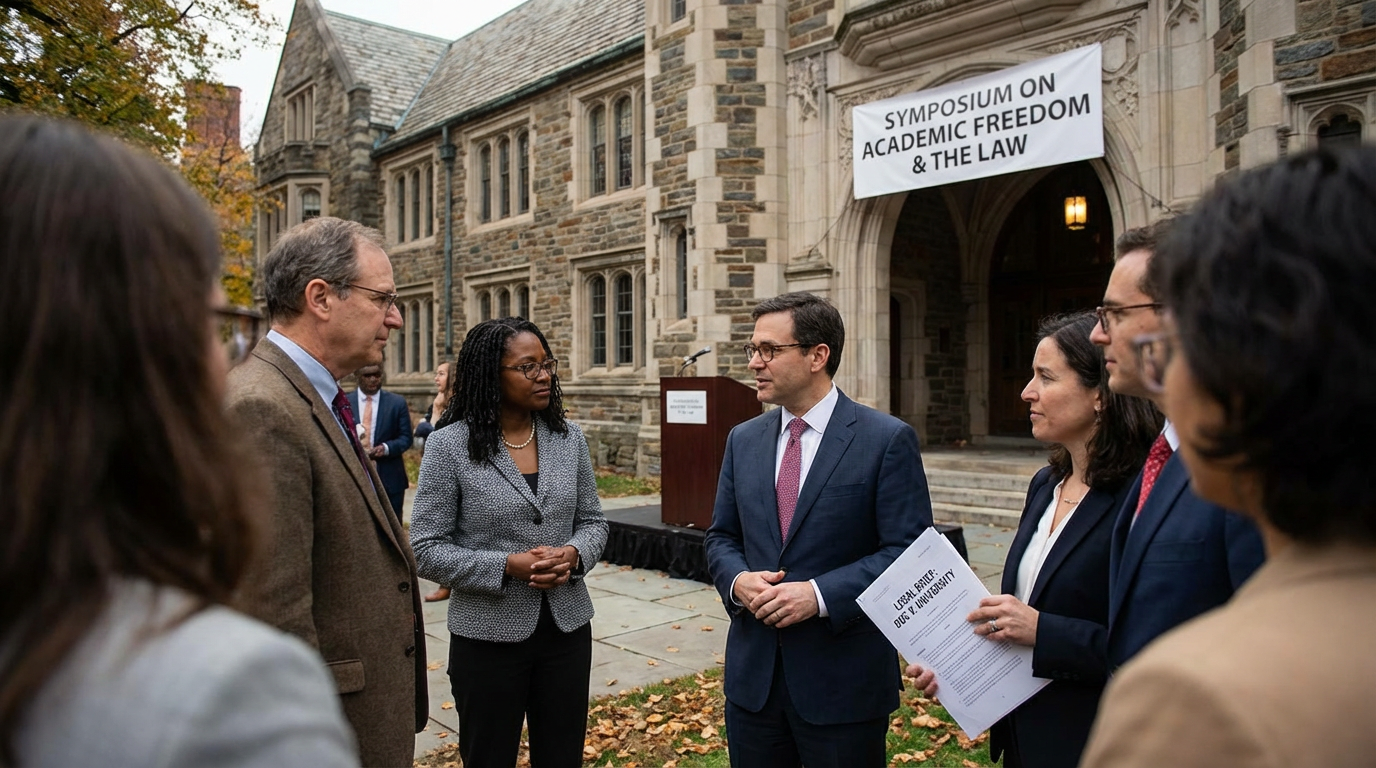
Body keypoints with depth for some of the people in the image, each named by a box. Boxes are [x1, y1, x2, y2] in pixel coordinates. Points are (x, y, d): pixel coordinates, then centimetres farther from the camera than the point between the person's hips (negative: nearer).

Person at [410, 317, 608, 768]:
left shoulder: (569, 438, 1)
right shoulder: (450, 445, -11)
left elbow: (593, 521, 9)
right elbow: (427, 550, -10)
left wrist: (573, 555, -13)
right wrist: (508, 566, -22)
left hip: (567, 629, 4)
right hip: (489, 637, -3)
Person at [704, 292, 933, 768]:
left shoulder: (888, 440, -9)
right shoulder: (743, 440, 7)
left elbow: (908, 551, -12)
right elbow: (722, 537, 12)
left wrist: (820, 595, -22)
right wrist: (737, 580, -9)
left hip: (843, 680, -4)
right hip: (752, 675, 5)